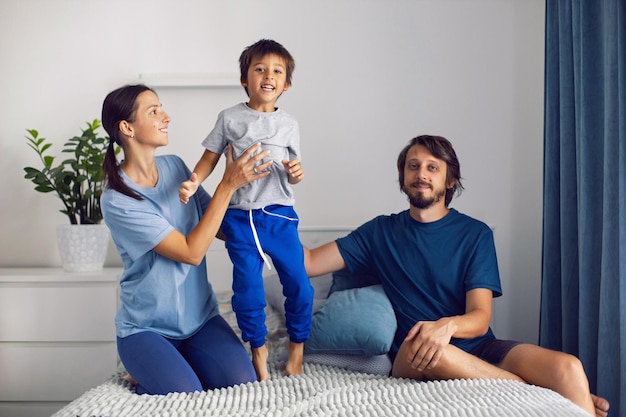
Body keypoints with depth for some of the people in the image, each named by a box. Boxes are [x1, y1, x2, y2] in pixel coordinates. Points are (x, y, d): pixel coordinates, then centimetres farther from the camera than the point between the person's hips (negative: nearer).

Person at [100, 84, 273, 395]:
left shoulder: (174, 166, 0)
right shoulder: (117, 201, -18)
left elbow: (222, 228, 4)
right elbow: (191, 253, -21)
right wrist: (228, 185, -22)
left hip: (200, 317, 5)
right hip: (145, 328, -4)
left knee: (242, 384, -17)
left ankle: (181, 363, 10)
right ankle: (146, 374, 6)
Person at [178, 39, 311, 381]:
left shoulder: (288, 124, 8)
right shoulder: (230, 118, 4)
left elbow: (292, 175, 11)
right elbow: (210, 158, 6)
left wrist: (296, 173, -12)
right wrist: (192, 183, -11)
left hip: (280, 214, 1)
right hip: (240, 216, -1)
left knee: (298, 283, -1)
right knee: (248, 287, -1)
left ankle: (297, 348, 19)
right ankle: (258, 348, 20)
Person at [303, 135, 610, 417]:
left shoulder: (475, 234, 6)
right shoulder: (380, 232, 10)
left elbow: (480, 319, -5)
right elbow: (309, 263, 3)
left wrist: (447, 325, -27)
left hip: (477, 347, 0)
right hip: (414, 358, 1)